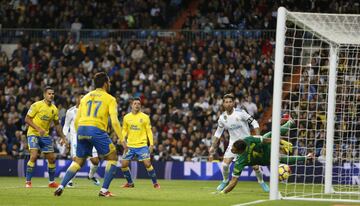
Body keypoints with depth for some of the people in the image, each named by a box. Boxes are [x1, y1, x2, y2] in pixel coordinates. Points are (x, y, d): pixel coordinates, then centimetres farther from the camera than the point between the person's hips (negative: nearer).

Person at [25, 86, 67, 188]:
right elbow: (27, 119, -13)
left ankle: (51, 182, 21)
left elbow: (57, 124, 15)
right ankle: (28, 182, -13)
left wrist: (62, 137, 7)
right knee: (34, 156, -22)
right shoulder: (37, 105, -13)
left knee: (52, 158, 5)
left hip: (45, 135, 6)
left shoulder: (54, 109, 4)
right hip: (33, 134, -6)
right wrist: (38, 128, -23)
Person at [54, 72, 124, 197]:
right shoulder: (110, 99, 7)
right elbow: (114, 121, -4)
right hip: (97, 130, -5)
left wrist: (79, 134, 29)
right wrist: (121, 140, -4)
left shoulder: (85, 97, 22)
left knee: (78, 161, 18)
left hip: (81, 129, 5)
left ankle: (61, 187, 4)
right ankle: (104, 190, 2)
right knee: (112, 158, 10)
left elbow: (76, 120, 18)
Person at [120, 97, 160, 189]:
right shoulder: (126, 117, 5)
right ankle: (130, 183, 18)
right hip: (130, 146, 3)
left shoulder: (145, 117, -1)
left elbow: (149, 131, 2)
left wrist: (151, 144, -5)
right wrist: (123, 139, -5)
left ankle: (155, 183, 0)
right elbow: (124, 130, 13)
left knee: (147, 164, -14)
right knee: (123, 164, -2)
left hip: (142, 145, -3)